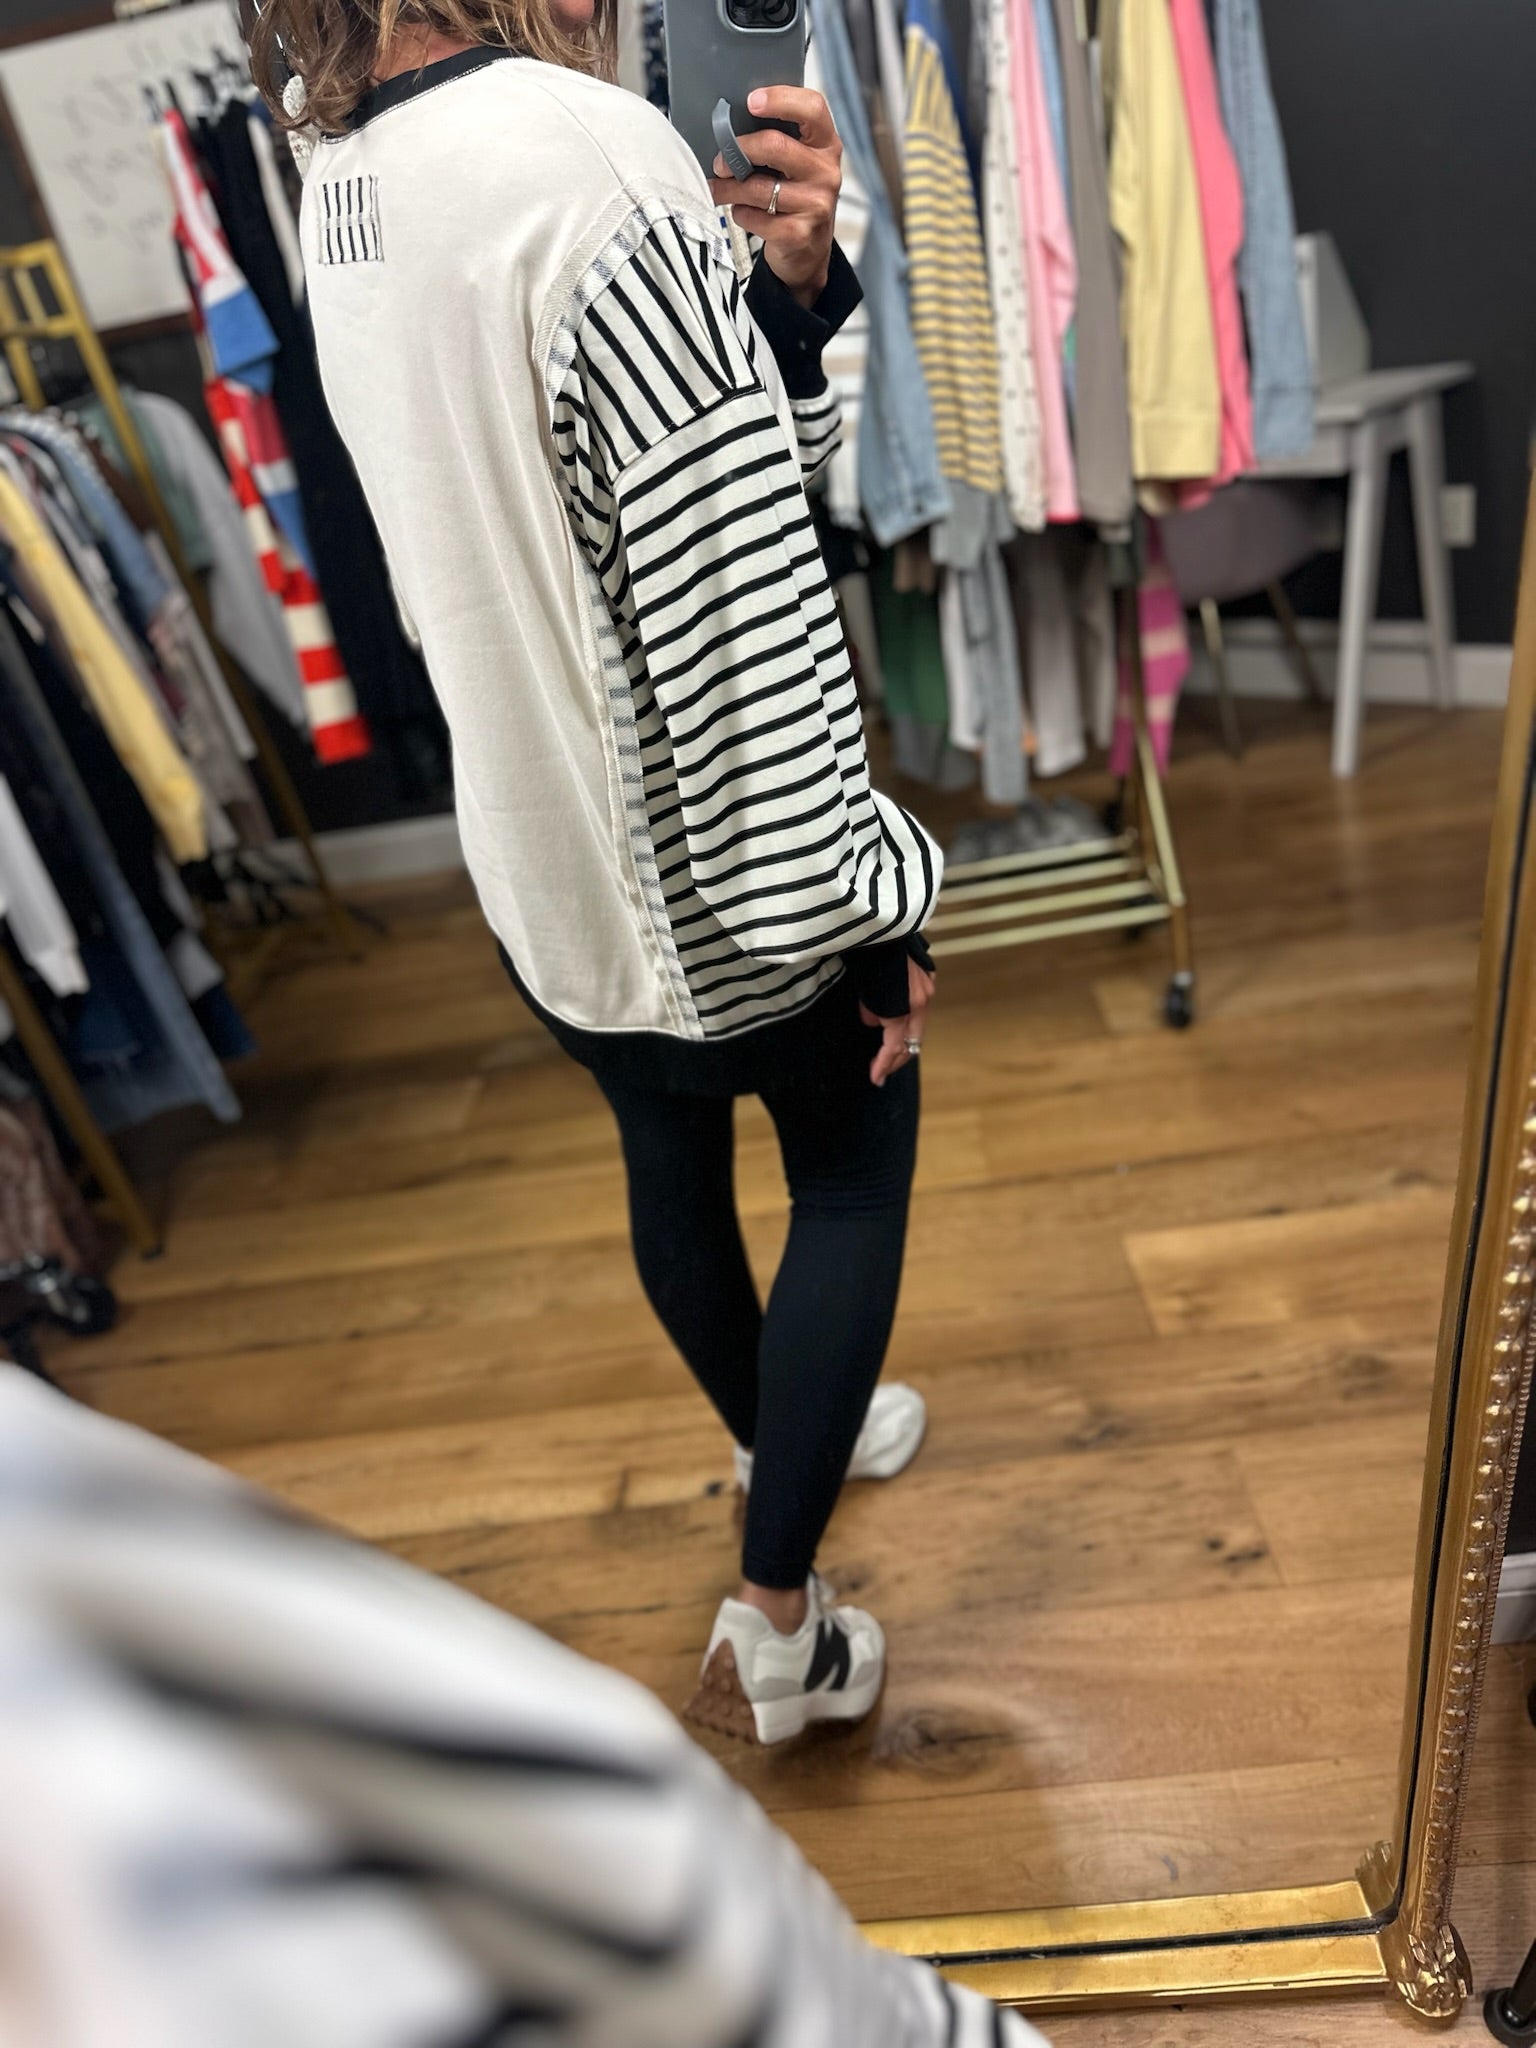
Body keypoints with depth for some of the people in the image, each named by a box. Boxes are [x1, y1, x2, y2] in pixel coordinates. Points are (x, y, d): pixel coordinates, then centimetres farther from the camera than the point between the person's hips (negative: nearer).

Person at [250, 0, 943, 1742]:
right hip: (725, 876, -7)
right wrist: (880, 904, -15)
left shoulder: (336, 167, 4)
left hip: (537, 862, 8)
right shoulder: (594, 158, -23)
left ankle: (777, 1438, 54)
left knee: (671, 1162, 25)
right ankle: (773, 1627, 23)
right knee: (855, 1163, 16)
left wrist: (791, 281, -7)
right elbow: (749, 626, -25)